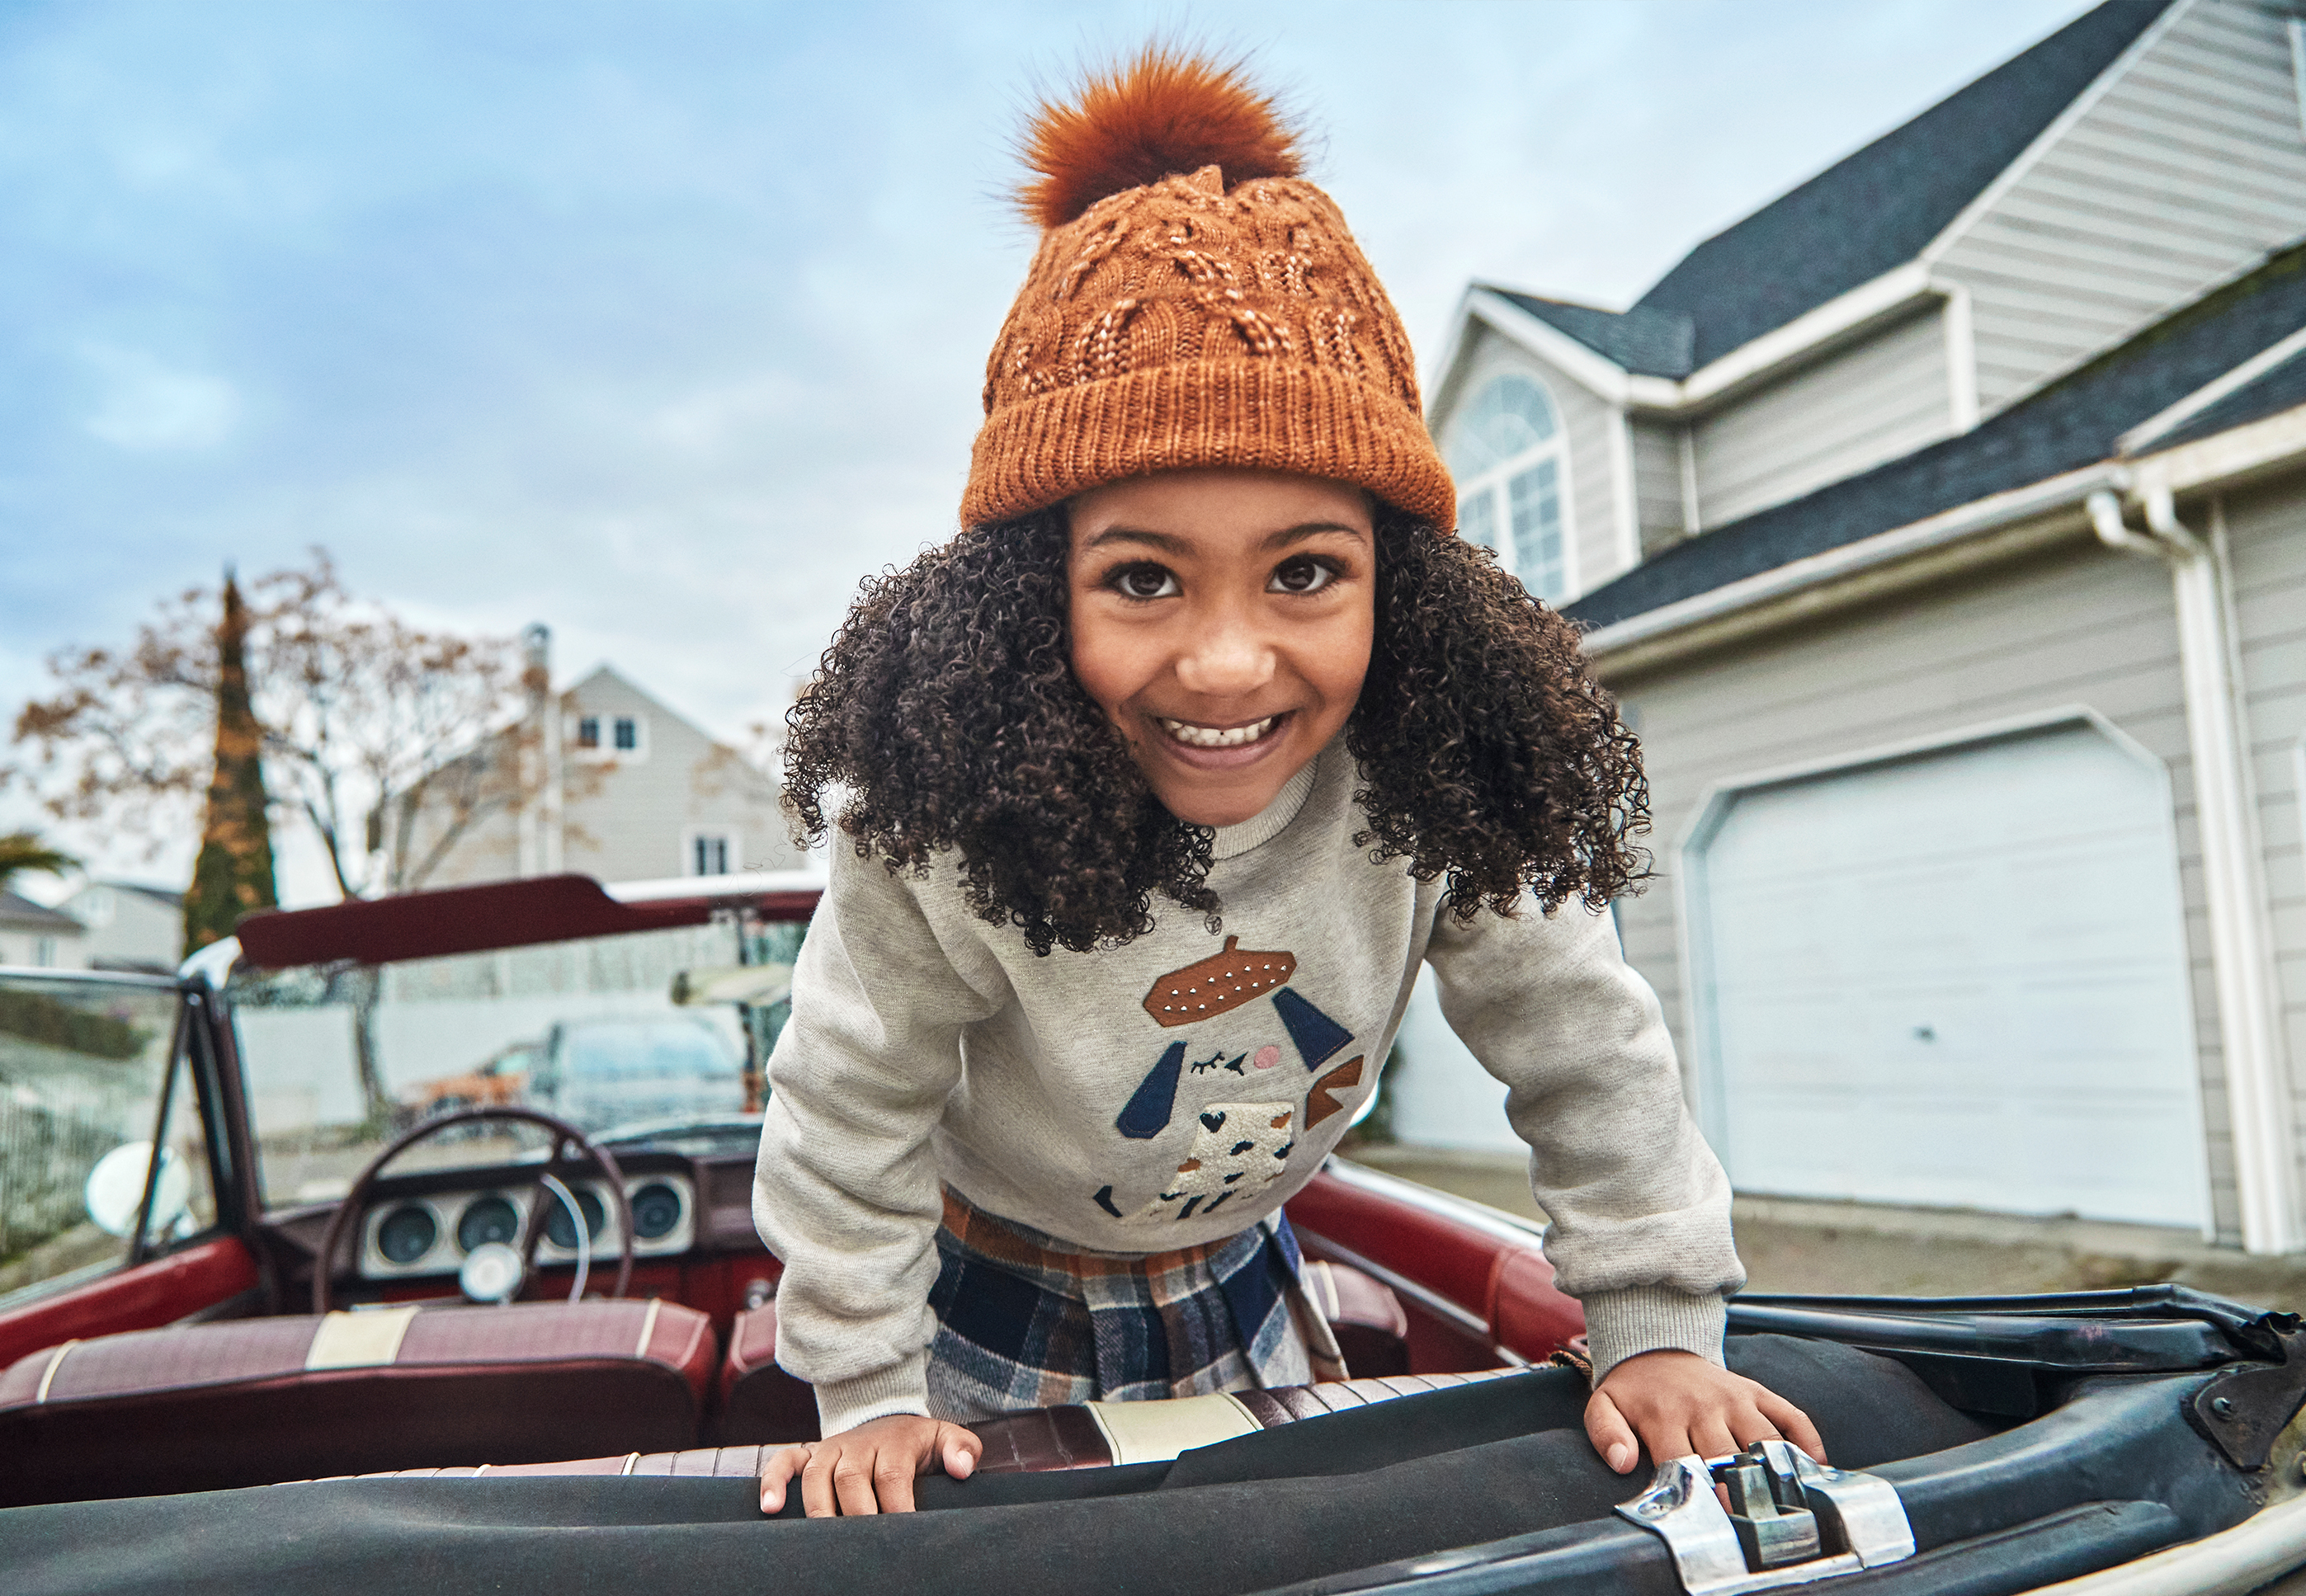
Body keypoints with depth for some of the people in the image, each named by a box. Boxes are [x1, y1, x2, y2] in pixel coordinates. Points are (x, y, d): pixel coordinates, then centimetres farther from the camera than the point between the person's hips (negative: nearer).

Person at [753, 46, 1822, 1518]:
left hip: (1237, 1272, 3)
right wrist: (870, 1399, -11)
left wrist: (1655, 1334, -8)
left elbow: (1587, 1059, -13)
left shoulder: (1439, 797, -29)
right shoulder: (945, 823, -35)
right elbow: (853, 1105, -20)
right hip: (992, 1288, -2)